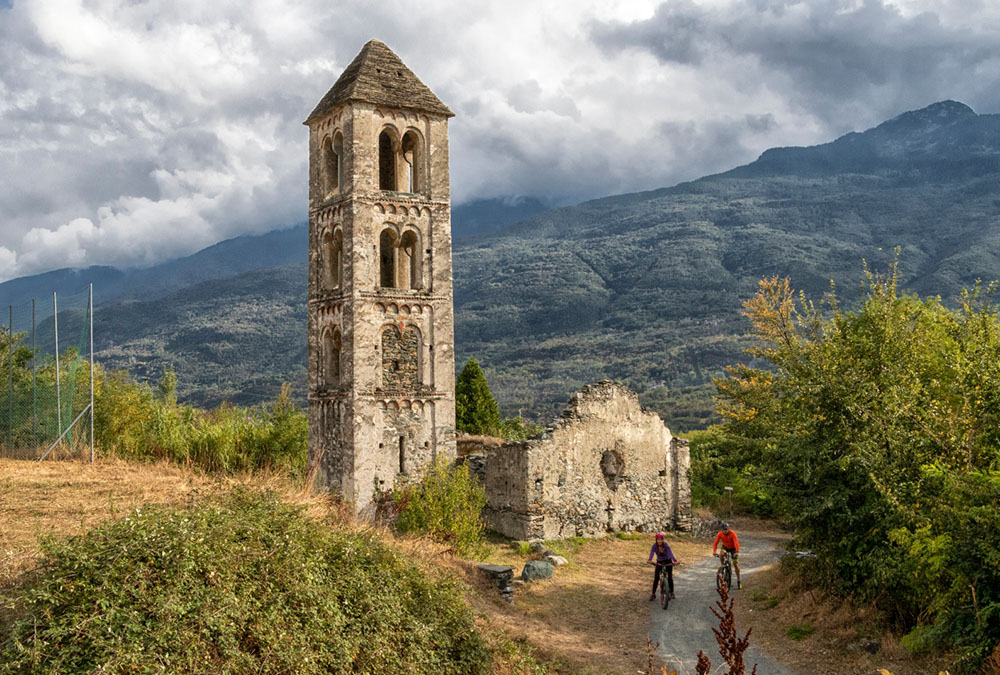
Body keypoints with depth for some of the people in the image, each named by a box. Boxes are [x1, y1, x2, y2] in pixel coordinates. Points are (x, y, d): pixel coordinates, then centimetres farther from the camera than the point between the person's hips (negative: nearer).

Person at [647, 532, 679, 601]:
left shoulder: (666, 545, -25)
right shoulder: (654, 545, -21)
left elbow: (670, 552, -39)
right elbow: (652, 552, -37)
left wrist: (674, 560, -56)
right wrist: (650, 560, -57)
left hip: (668, 561, -1)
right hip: (659, 562, 1)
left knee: (669, 577, -6)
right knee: (656, 577, -5)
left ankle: (672, 593, 9)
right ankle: (653, 594, 4)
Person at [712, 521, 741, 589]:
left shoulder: (732, 533, -32)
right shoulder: (720, 534, -23)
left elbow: (736, 543, -41)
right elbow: (715, 543, -25)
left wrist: (737, 552, -55)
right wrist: (714, 551, -41)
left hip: (733, 548, -2)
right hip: (725, 547, 2)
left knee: (735, 564, -6)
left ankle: (738, 580, 6)